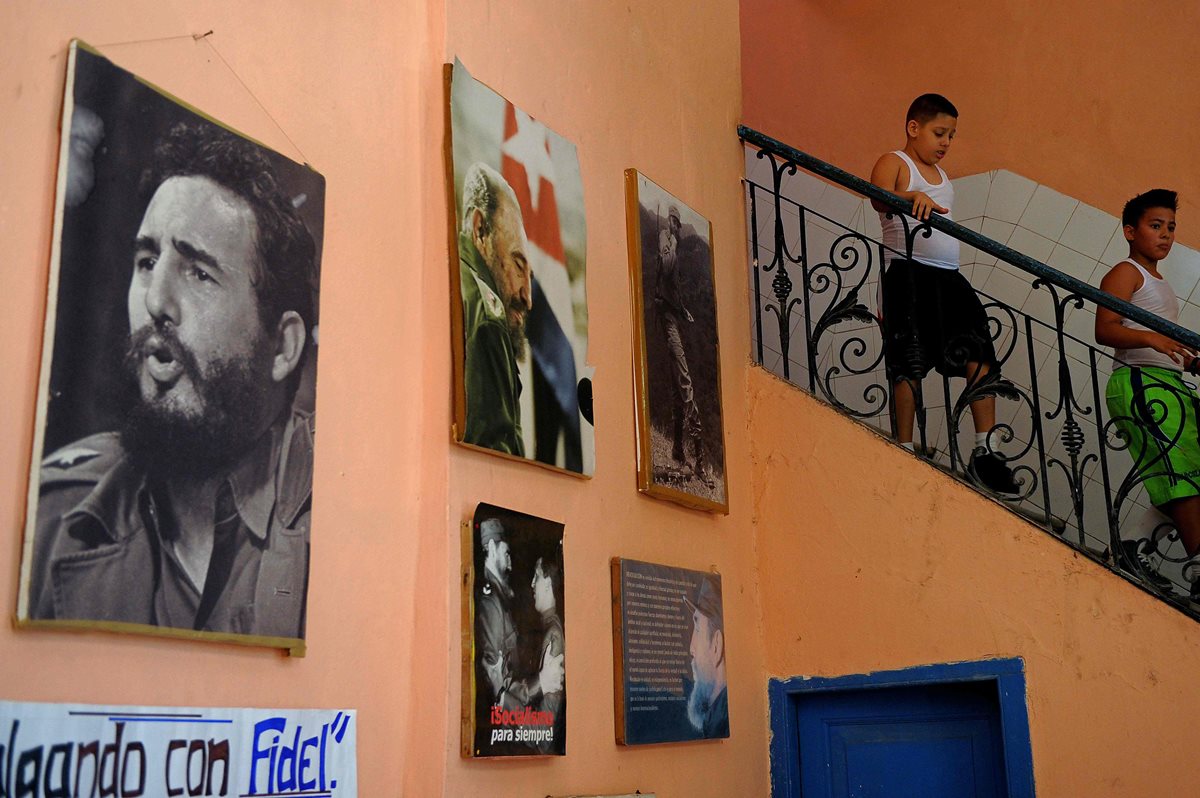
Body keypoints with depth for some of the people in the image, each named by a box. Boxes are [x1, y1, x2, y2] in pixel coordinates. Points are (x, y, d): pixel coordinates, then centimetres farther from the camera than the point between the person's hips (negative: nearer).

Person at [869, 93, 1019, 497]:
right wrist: (913, 196, -39)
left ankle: (984, 452, -4)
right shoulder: (893, 162, 1)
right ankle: (905, 451, -4)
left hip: (949, 277, 7)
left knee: (980, 357, -4)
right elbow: (880, 197, -21)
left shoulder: (941, 174, 25)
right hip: (910, 274, -7)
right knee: (909, 364, -9)